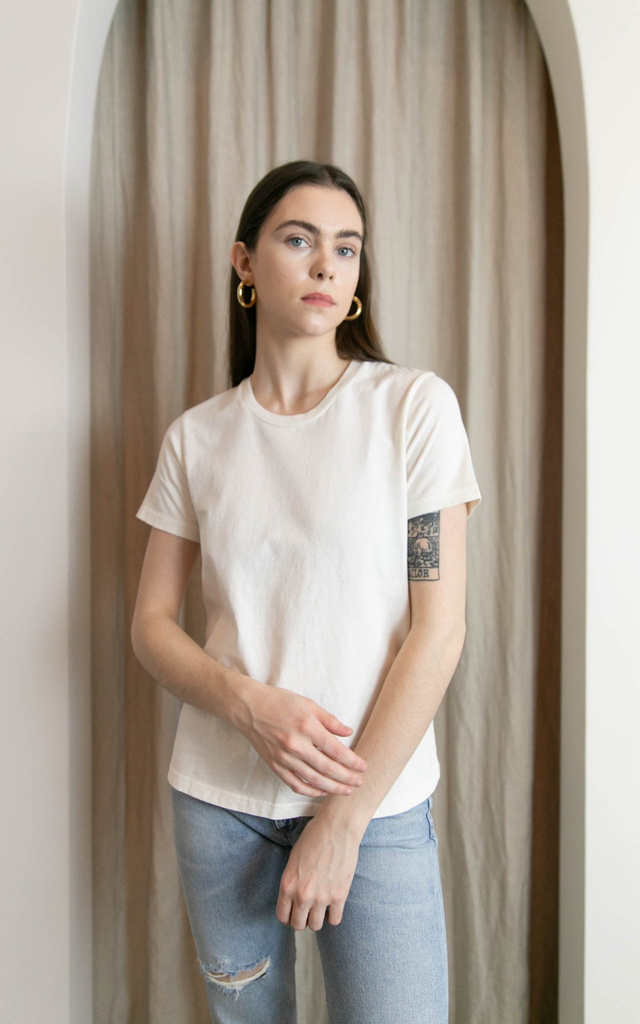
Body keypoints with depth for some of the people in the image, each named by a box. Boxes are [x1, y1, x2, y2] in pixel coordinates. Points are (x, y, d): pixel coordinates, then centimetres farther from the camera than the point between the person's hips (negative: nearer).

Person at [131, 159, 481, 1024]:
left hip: (376, 800, -2)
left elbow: (439, 629, -10)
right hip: (217, 795, 3)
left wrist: (342, 821, -10)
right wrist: (250, 703, -15)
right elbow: (151, 625, 4)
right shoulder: (196, 437, 2)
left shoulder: (415, 404, -7)